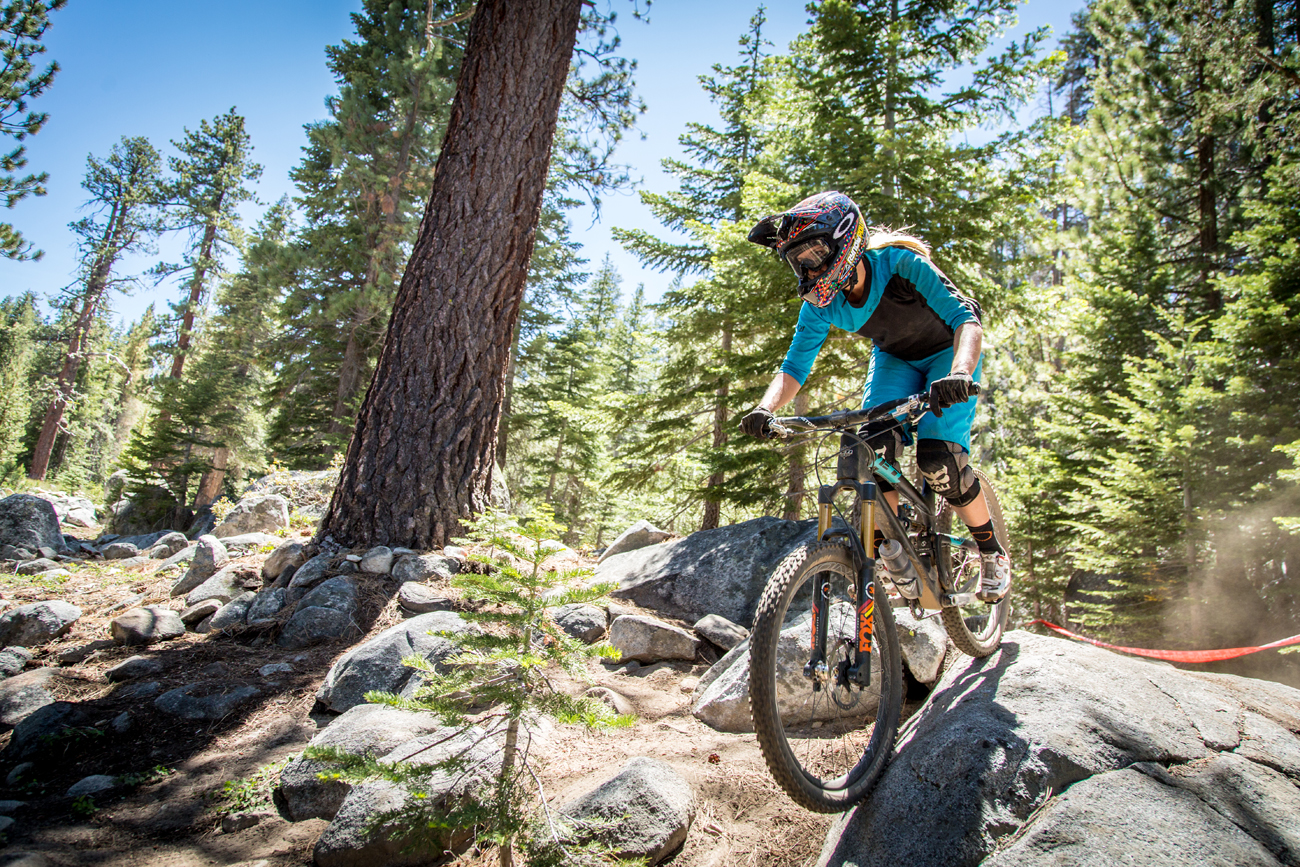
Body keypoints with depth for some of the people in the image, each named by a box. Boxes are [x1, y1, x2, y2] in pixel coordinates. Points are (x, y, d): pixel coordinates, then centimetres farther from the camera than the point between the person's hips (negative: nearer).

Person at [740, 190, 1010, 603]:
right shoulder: (820, 305, -19)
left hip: (948, 353, -4)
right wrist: (765, 409, -39)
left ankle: (993, 555, 1)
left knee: (937, 455, -22)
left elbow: (967, 319, -38)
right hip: (893, 359, 4)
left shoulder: (899, 264, -33)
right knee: (875, 443, -21)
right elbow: (795, 366, -18)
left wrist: (960, 373, -58)